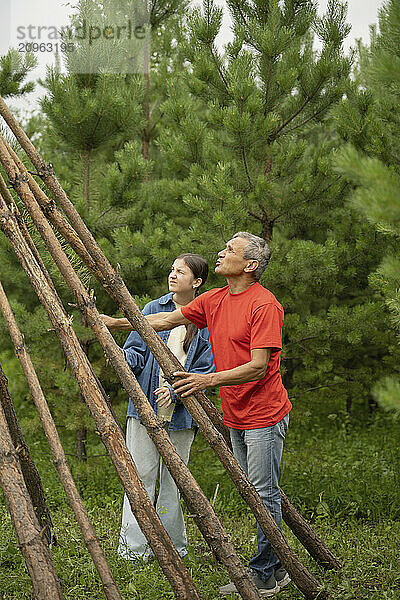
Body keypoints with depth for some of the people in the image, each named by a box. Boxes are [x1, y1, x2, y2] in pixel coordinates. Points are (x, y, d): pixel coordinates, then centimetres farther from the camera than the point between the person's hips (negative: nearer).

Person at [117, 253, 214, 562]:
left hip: (181, 411, -1)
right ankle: (134, 548, 10)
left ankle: (173, 547, 20)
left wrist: (177, 390, -15)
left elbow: (206, 369, -1)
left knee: (173, 478, 7)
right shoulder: (154, 309, 6)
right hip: (146, 405, 1)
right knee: (141, 474, 1)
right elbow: (137, 350, 4)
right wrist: (123, 358, -19)